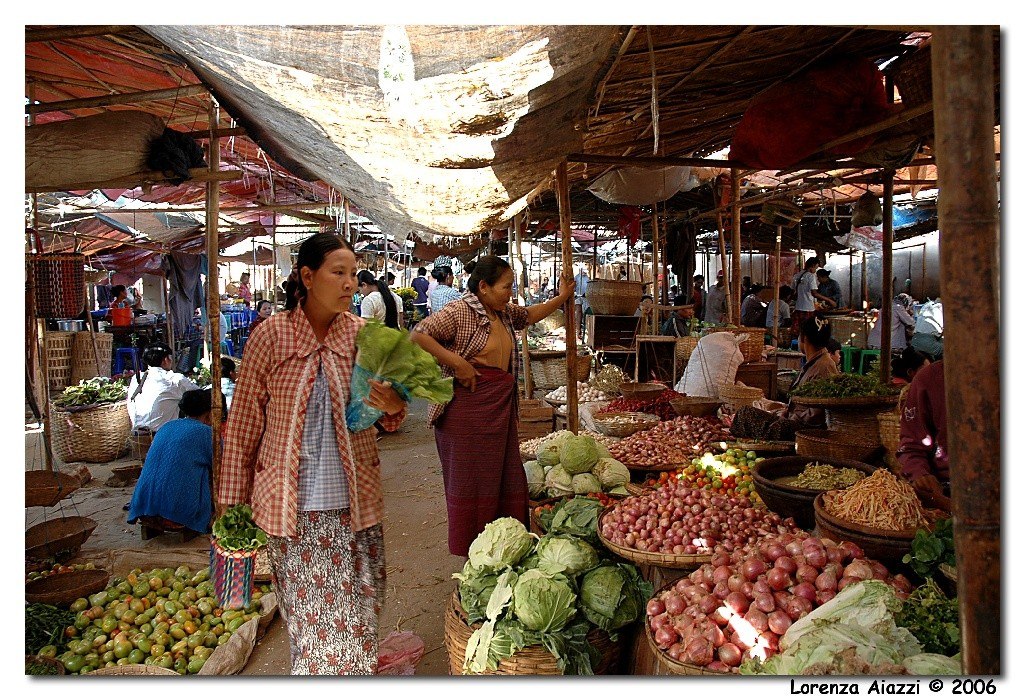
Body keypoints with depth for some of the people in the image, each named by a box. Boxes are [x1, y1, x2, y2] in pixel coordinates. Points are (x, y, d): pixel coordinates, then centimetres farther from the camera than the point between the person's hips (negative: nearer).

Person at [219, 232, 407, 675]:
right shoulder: (271, 334, -6)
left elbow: (387, 416, 8)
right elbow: (243, 420, -1)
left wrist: (393, 407, -16)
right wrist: (232, 498, 3)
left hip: (354, 500, 2)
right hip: (291, 501, -2)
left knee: (356, 616, 8)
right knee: (306, 615, 9)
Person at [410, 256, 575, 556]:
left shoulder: (504, 312, 14)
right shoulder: (459, 311, -13)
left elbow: (529, 315, 33)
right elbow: (417, 335, -20)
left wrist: (561, 297, 24)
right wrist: (457, 362, -23)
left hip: (501, 407, 9)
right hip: (468, 407, -9)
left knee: (507, 478, 13)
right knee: (471, 480, 2)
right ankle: (470, 555, 17)